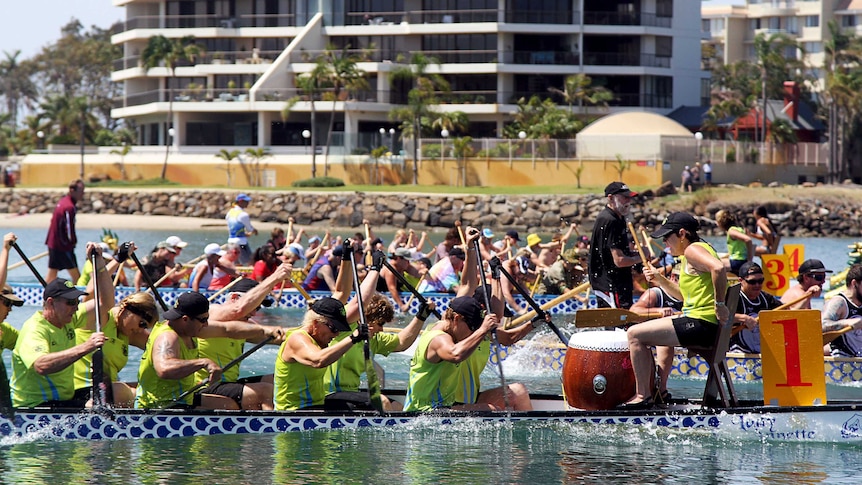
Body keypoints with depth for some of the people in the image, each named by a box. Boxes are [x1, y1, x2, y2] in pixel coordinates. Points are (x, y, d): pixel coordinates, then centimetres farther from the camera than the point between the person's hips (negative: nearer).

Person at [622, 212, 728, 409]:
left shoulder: (693, 250, -11)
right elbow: (684, 295, 27)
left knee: (635, 334, -9)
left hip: (700, 325, -11)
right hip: (705, 325, 11)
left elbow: (718, 268, -31)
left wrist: (719, 304, -27)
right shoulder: (693, 253, 21)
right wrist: (659, 279, 14)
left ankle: (643, 395, -8)